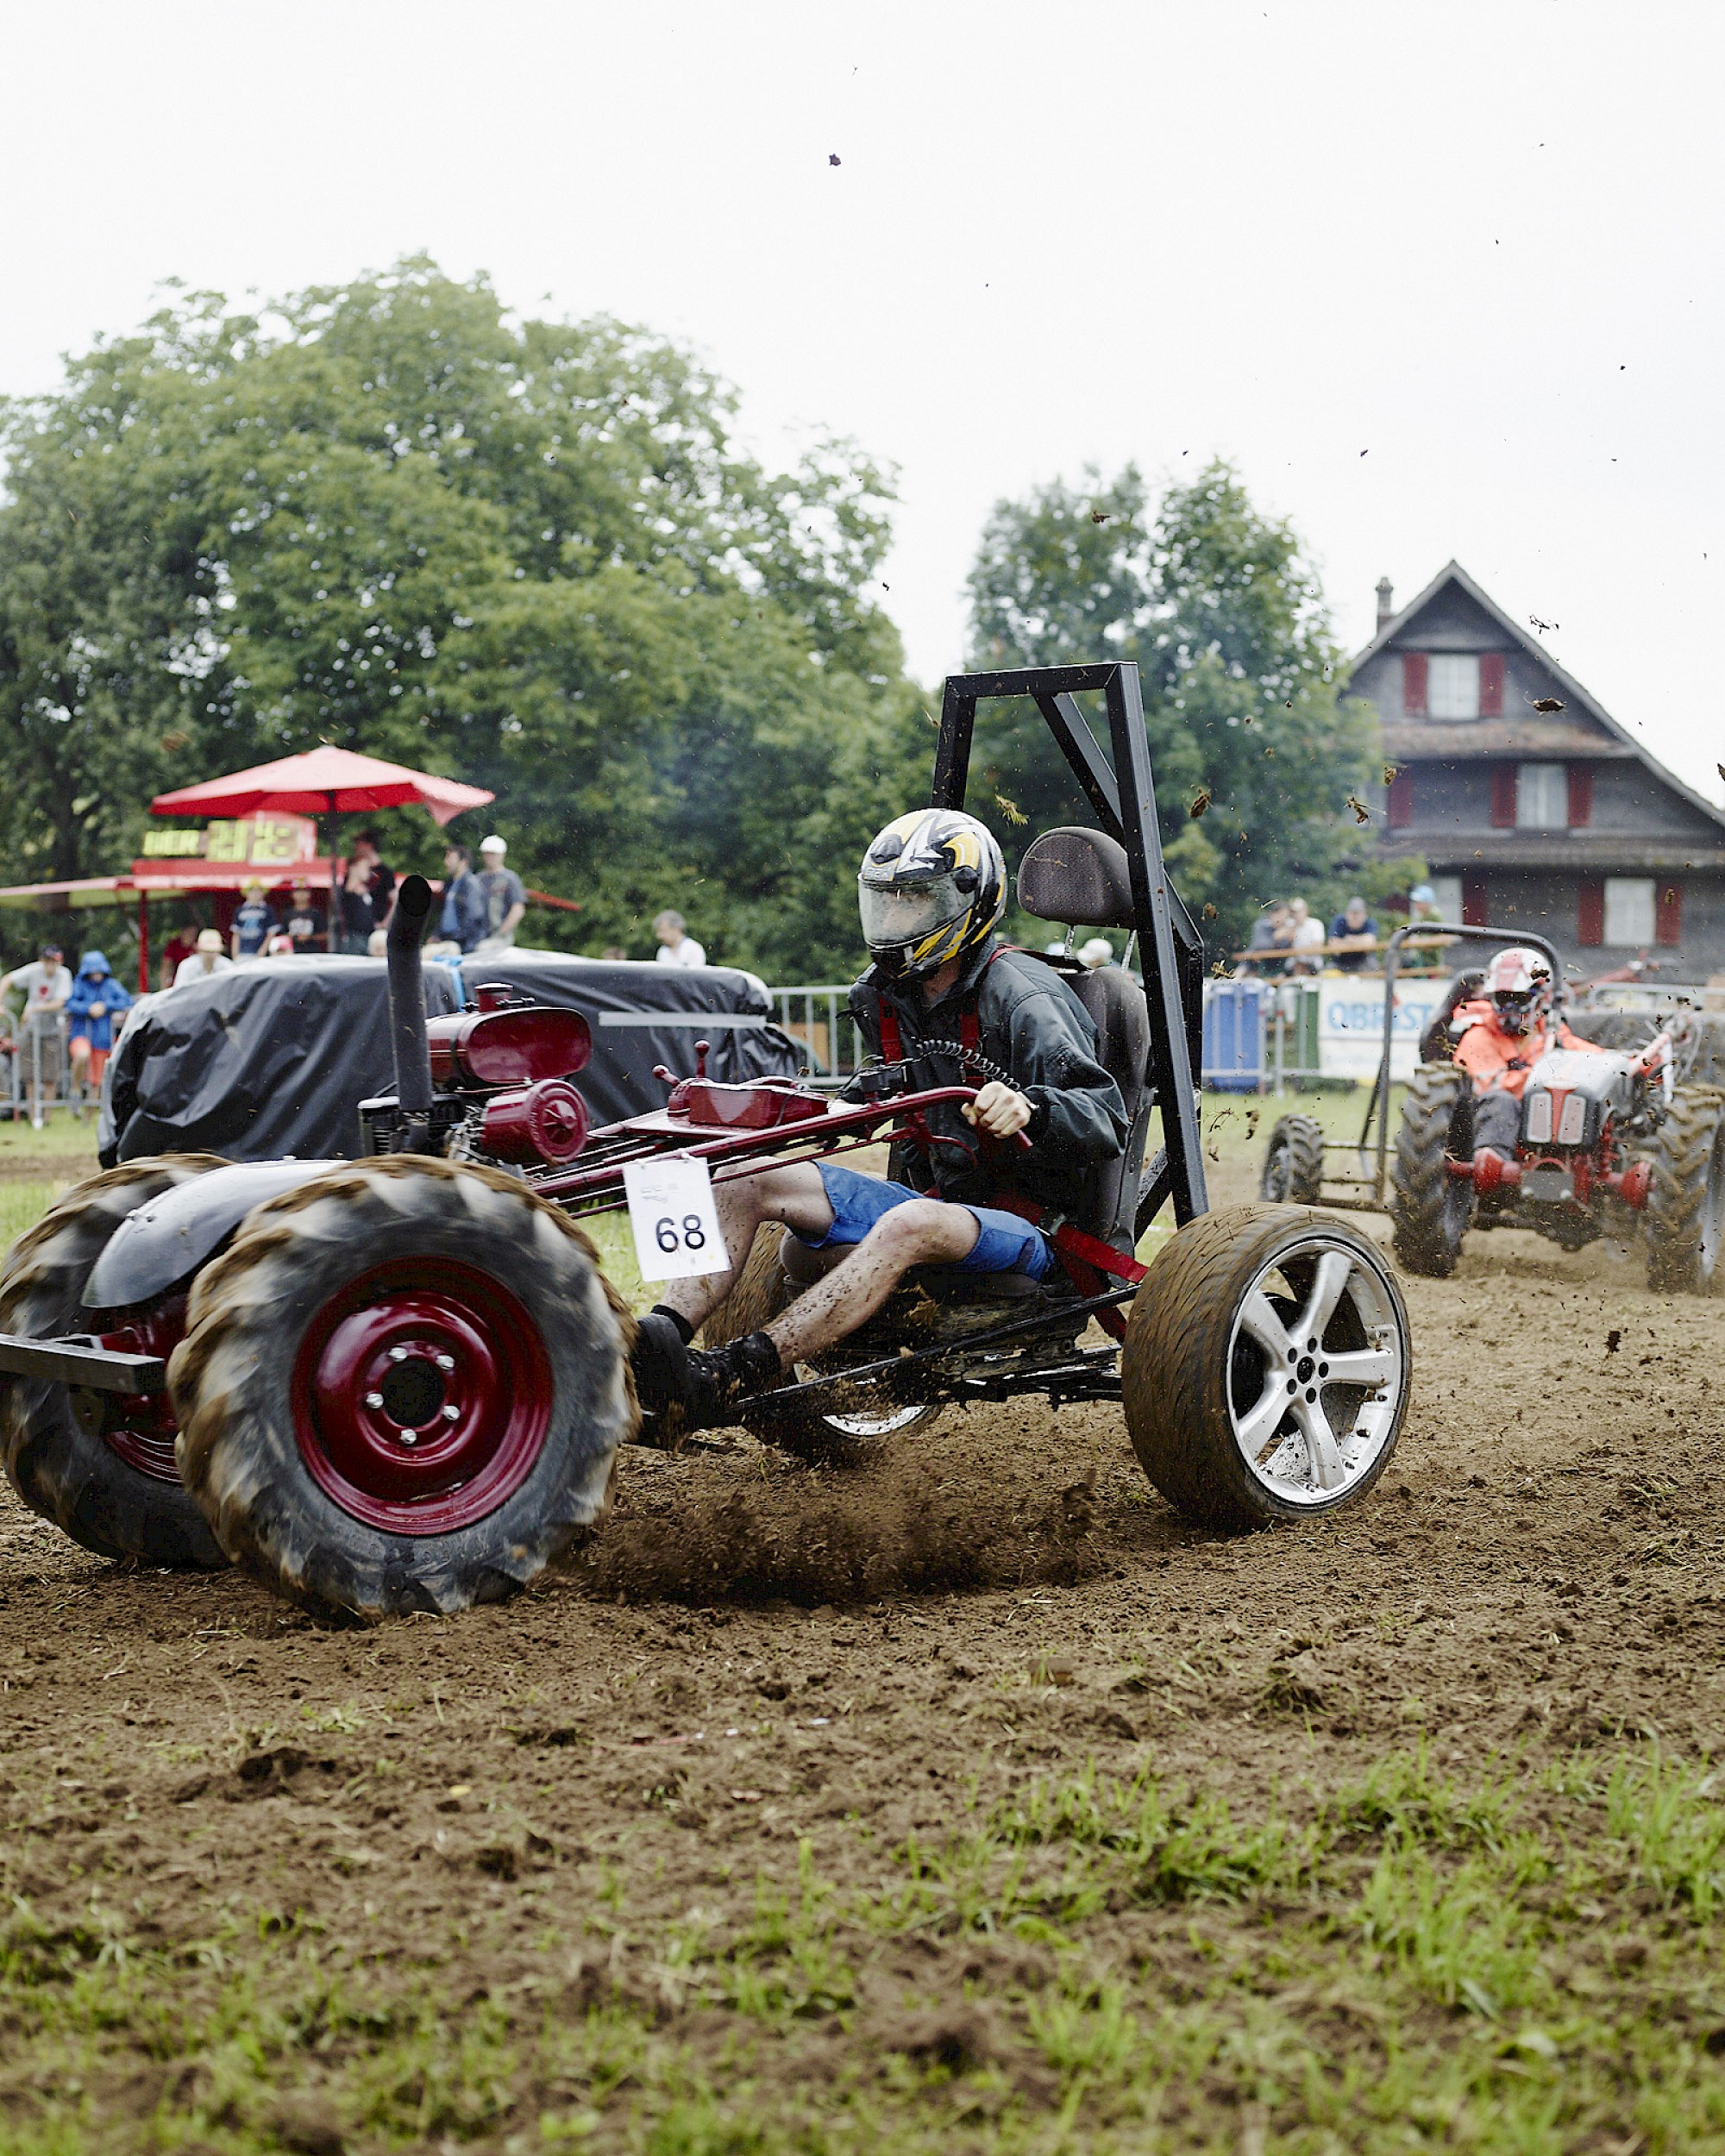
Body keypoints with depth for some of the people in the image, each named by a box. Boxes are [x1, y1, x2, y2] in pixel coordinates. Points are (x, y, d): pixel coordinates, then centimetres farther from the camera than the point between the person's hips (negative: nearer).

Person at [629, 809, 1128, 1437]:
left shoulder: (1022, 997, -13)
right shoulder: (885, 997, 10)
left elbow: (1106, 1120, -25)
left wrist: (1028, 1108, -44)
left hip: (1021, 1232, -7)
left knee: (910, 1225, -40)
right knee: (748, 1175, -10)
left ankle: (731, 1378, -51)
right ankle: (662, 1333, -33)